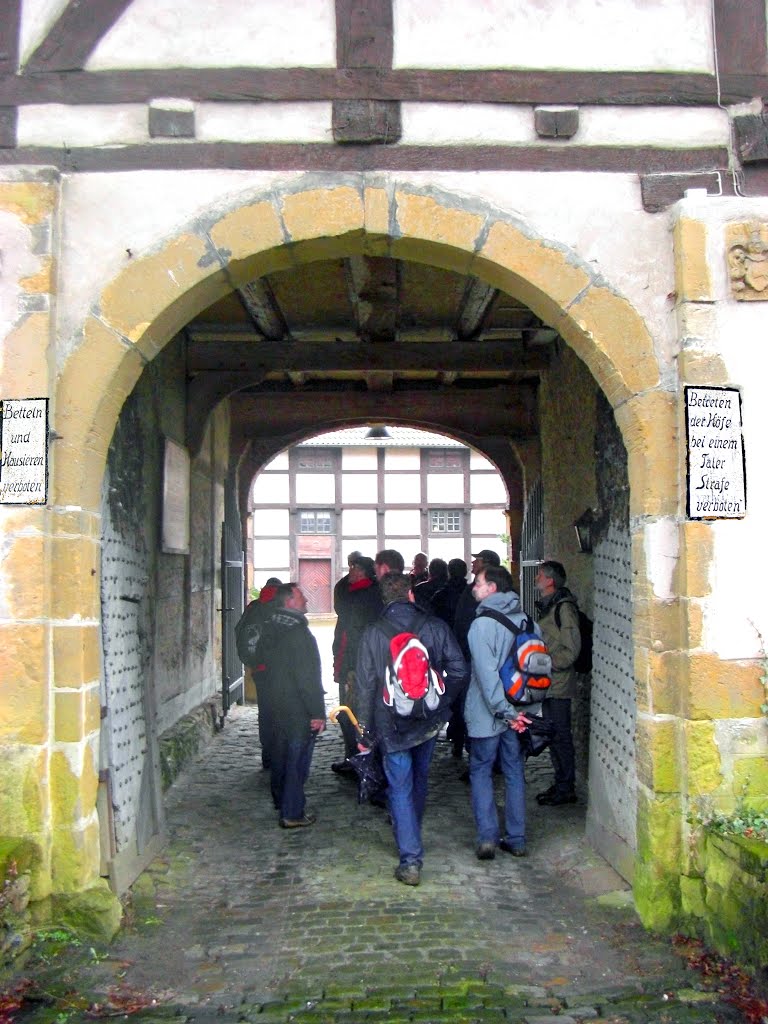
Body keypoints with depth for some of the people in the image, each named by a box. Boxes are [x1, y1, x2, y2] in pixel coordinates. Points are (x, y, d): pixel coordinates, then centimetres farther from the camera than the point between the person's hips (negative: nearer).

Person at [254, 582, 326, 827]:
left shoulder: (269, 629, 6)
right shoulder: (298, 632, -22)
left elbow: (262, 659, 16)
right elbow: (307, 677, -23)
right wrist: (318, 712, -19)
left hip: (275, 704, 9)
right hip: (298, 709, -9)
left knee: (280, 752, 22)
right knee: (297, 759, 0)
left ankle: (280, 799, 38)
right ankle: (292, 814, 5)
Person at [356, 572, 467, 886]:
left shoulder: (372, 634, -9)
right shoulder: (435, 627, -5)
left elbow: (366, 684, -6)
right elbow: (458, 669, -4)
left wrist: (366, 726, 3)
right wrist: (443, 701, 10)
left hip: (392, 724, -3)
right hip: (430, 720, 3)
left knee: (400, 788, 3)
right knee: (420, 778, 23)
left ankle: (411, 858, -3)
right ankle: (411, 830, 45)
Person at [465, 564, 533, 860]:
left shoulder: (482, 624, -15)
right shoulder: (525, 620, 3)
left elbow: (486, 673, -21)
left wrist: (504, 710, -20)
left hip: (487, 714, -5)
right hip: (519, 712, 5)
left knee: (481, 772, 7)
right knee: (514, 773, 12)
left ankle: (487, 838, 0)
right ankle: (516, 839, 16)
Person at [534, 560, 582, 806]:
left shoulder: (564, 607, -15)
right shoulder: (548, 606, 15)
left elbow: (570, 650, -19)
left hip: (559, 684, -9)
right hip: (548, 683, 9)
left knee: (560, 735, -3)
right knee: (552, 734, 14)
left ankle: (566, 789, 5)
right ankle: (561, 784, 24)